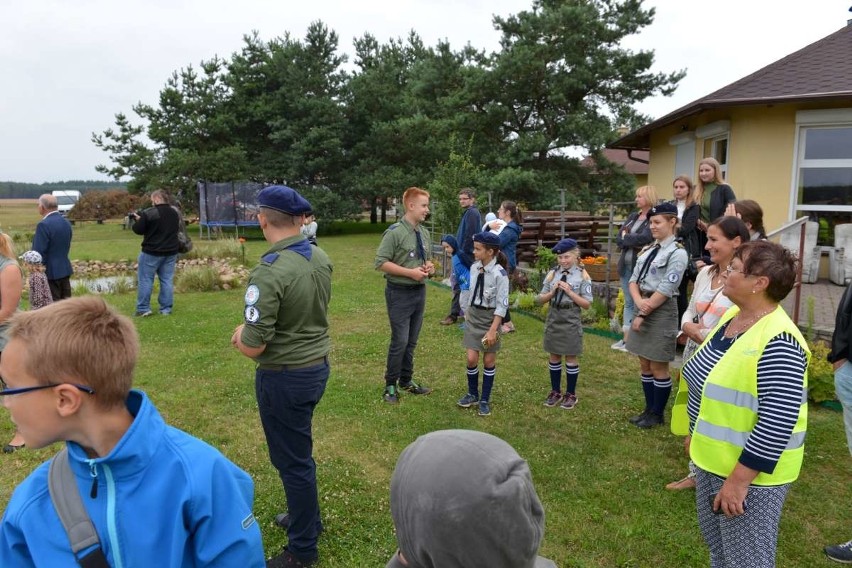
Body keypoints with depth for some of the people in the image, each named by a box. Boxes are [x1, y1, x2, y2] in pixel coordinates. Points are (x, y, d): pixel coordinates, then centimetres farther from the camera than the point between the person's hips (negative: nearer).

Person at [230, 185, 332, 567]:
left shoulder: (269, 273, -27)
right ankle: (307, 517, 45)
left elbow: (253, 348, -23)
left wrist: (240, 335, 0)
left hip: (285, 377, -8)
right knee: (297, 451, 26)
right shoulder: (320, 258, -1)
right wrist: (252, 331, 12)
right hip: (318, 365, 8)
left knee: (292, 460, 9)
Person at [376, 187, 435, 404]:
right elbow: (381, 262, -17)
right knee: (400, 341, -3)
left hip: (420, 291, 7)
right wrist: (410, 272, -20)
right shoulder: (395, 232, -15)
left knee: (412, 341, 16)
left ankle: (406, 380, 31)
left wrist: (429, 266, -3)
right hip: (399, 293, -7)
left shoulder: (424, 232, 7)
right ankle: (390, 385, 14)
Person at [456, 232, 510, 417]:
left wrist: (493, 330, -20)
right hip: (473, 316, 5)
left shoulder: (499, 274, -19)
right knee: (472, 359, 5)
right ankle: (472, 393, 26)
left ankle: (485, 399, 22)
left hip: (490, 317, -4)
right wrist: (467, 312, 14)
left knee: (489, 360, 8)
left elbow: (502, 305, -18)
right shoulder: (474, 268, -1)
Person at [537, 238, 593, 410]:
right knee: (554, 357, 13)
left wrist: (569, 292, -17)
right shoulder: (552, 274, 1)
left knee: (571, 357, 7)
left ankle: (571, 394, 22)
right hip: (553, 318, 3)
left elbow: (587, 304, -8)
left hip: (571, 320, -3)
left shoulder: (582, 275, -6)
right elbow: (539, 299, 4)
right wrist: (553, 292, -13)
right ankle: (555, 392, 29)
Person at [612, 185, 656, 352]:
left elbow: (643, 239, -21)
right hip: (626, 265, 7)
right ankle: (627, 338, 18)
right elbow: (619, 239, 6)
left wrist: (626, 237, -5)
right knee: (628, 302, 11)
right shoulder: (632, 216, 14)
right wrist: (634, 242, -13)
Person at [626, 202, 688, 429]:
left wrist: (643, 314, -14)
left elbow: (665, 290, -17)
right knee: (645, 365, 14)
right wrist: (639, 302, -13)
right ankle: (649, 409, 27)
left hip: (661, 312, -7)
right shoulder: (648, 250, 11)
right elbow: (634, 280, 7)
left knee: (658, 367, 3)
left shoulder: (677, 253, -12)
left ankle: (657, 414, 18)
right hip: (643, 309, 8)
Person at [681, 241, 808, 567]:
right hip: (711, 459, 9)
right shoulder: (731, 316, 2)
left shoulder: (777, 342, -27)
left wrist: (739, 479, -24)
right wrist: (696, 434, 20)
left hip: (749, 472, -8)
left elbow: (777, 422, -28)